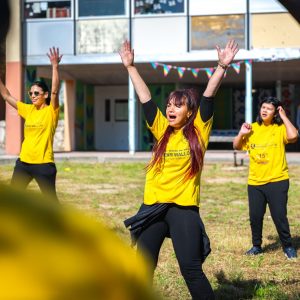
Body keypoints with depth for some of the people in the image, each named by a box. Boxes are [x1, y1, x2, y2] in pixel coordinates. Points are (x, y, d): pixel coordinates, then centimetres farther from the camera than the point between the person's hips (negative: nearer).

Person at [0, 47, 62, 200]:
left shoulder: (51, 111, -7)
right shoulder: (28, 110, 10)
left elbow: (55, 90, -22)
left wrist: (55, 66, -32)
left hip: (43, 163, -6)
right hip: (23, 162, 6)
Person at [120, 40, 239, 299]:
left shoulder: (198, 132, 0)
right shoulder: (162, 130, 8)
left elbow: (208, 97, -10)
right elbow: (145, 99, 6)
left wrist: (222, 67, -18)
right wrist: (130, 67, 4)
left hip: (184, 208, -4)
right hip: (153, 206, 4)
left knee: (191, 269, -5)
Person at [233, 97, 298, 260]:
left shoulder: (280, 128, -4)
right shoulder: (253, 128, 7)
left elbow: (292, 137, -25)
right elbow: (236, 146, 12)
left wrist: (284, 117, -16)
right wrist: (241, 133, -6)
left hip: (277, 181, -4)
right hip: (255, 182, 4)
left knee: (279, 216, -2)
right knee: (255, 216, 7)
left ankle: (288, 246, 15)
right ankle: (257, 246, 25)